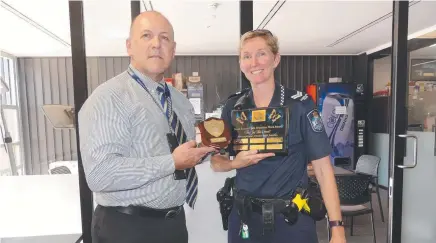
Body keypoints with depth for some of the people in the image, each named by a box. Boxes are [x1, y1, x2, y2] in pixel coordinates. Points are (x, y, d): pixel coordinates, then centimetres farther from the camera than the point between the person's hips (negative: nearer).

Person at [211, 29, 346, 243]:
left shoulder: (300, 104, -11)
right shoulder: (233, 107, -2)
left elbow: (323, 167, -10)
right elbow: (216, 162, 4)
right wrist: (236, 162, -17)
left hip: (292, 217, -2)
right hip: (244, 216, 3)